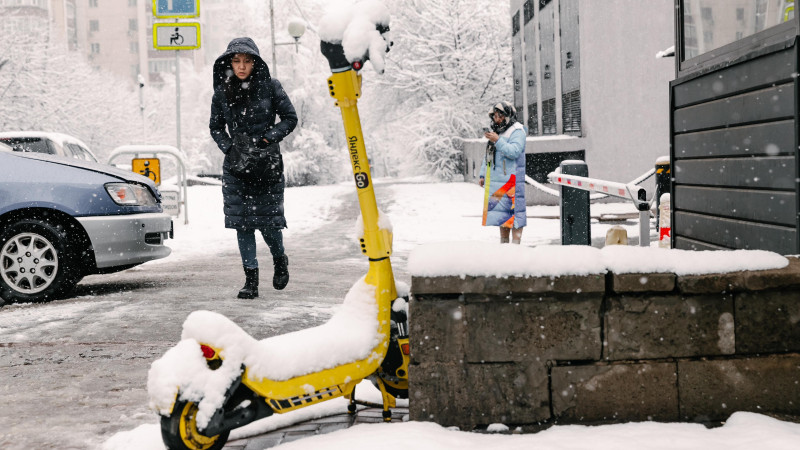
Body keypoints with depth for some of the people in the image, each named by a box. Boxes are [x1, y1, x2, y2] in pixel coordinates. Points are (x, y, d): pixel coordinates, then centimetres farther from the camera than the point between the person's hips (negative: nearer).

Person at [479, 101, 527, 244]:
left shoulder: (517, 132, -5)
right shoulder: (495, 131, 20)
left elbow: (514, 152, -21)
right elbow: (488, 156, 25)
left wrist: (498, 141, -24)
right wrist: (483, 175, 19)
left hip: (512, 180, -8)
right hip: (497, 181, 8)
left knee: (514, 210, -10)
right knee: (501, 211, 10)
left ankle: (516, 241, -8)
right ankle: (504, 241, 16)